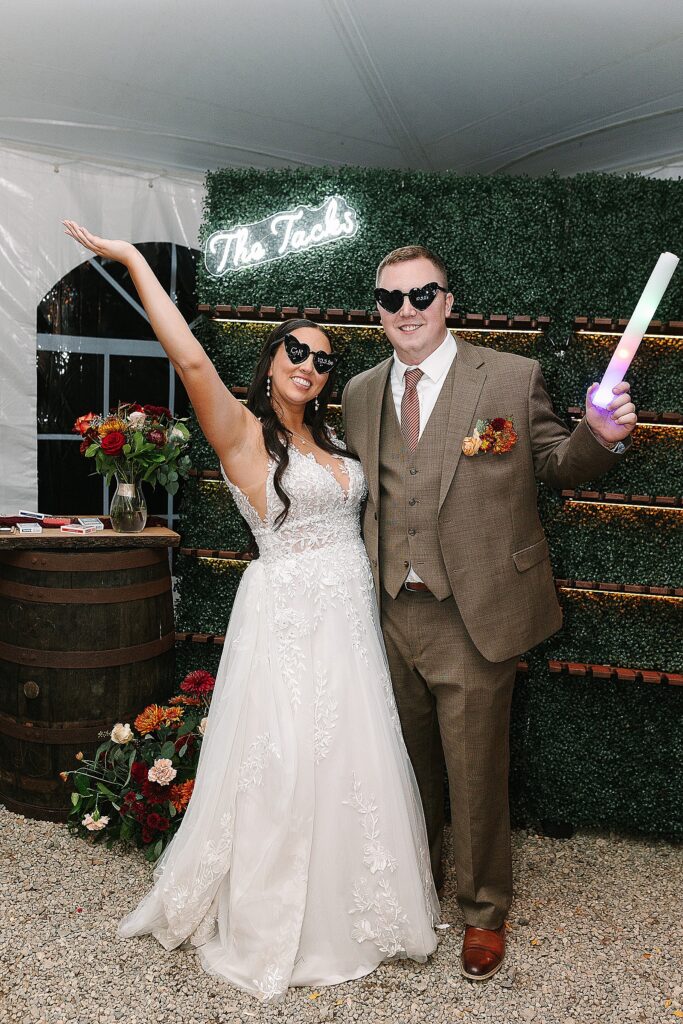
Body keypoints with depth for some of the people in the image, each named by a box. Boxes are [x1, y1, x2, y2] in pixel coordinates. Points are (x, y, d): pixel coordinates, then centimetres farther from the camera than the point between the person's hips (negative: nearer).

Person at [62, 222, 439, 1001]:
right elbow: (190, 359, -22)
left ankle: (346, 912, 36)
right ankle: (268, 928, 26)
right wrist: (134, 260, -20)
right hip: (288, 623, -7)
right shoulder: (242, 432, -7)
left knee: (352, 769, 15)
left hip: (349, 622, 7)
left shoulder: (327, 440, 13)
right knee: (283, 773, 2)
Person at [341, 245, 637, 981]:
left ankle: (485, 913, 36)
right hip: (392, 615, 4)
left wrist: (601, 438, -18)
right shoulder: (360, 394, 7)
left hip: (474, 617, -3)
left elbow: (554, 465, 2)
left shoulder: (513, 377, -4)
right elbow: (360, 495, 12)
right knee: (406, 765, 21)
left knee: (476, 774, 10)